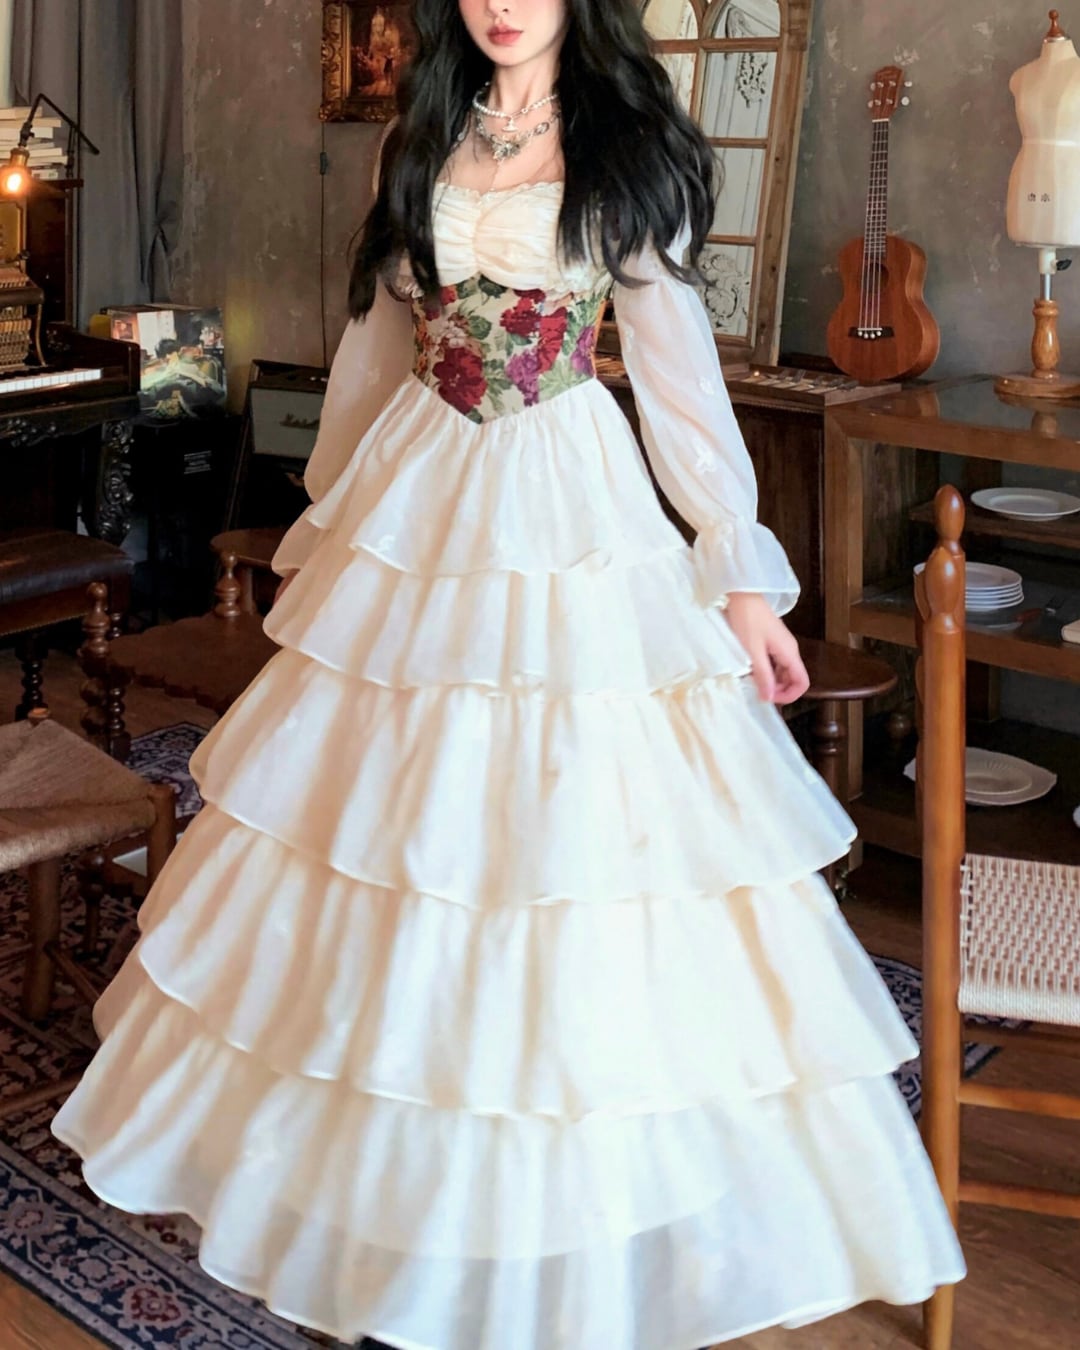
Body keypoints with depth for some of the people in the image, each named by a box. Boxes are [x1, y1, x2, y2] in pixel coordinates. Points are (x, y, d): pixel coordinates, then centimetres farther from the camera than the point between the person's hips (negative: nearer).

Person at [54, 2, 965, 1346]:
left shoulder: (626, 150, -1)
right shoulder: (425, 144, 10)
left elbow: (680, 369, -4)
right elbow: (379, 344, 16)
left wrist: (743, 574, -8)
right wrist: (327, 517, 19)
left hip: (573, 514, -3)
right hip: (422, 505, 4)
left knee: (577, 819, -1)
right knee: (387, 807, 8)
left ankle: (598, 1171, 17)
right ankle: (386, 1102, 29)